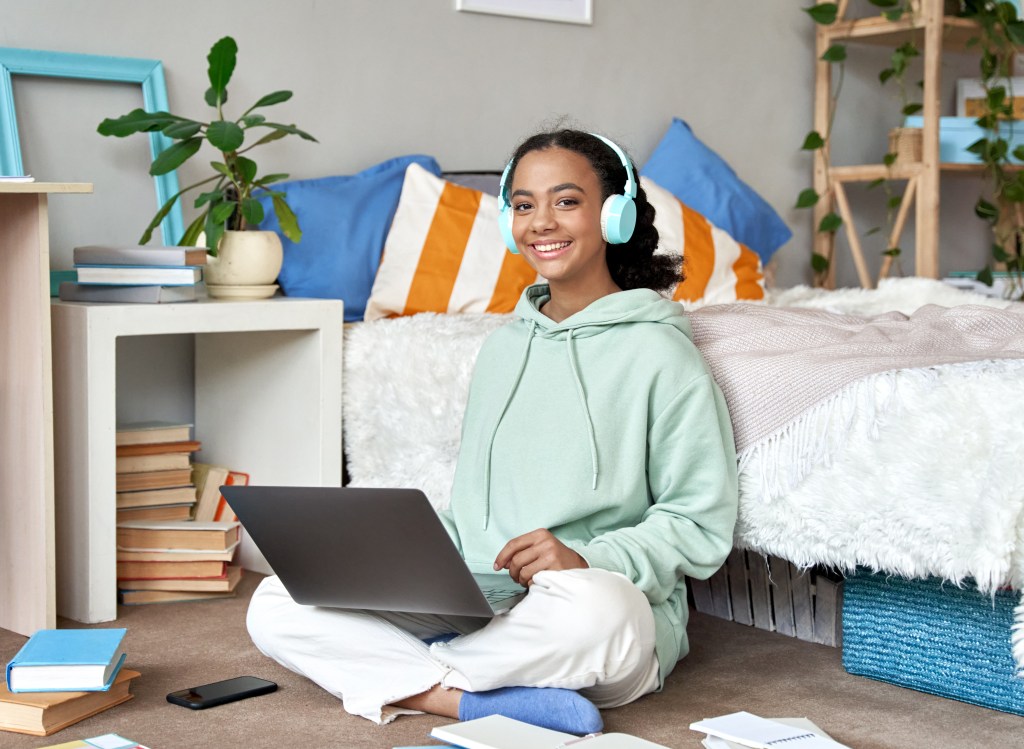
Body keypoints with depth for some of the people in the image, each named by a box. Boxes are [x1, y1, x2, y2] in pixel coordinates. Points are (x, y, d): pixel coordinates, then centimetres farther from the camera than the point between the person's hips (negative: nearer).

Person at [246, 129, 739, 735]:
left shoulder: (660, 355, -2)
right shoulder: (503, 349, 18)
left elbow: (704, 527, -5)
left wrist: (590, 559, -21)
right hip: (476, 602, 6)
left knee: (593, 606, -43)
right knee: (275, 605, -11)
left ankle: (405, 672, -18)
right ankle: (479, 698, -27)